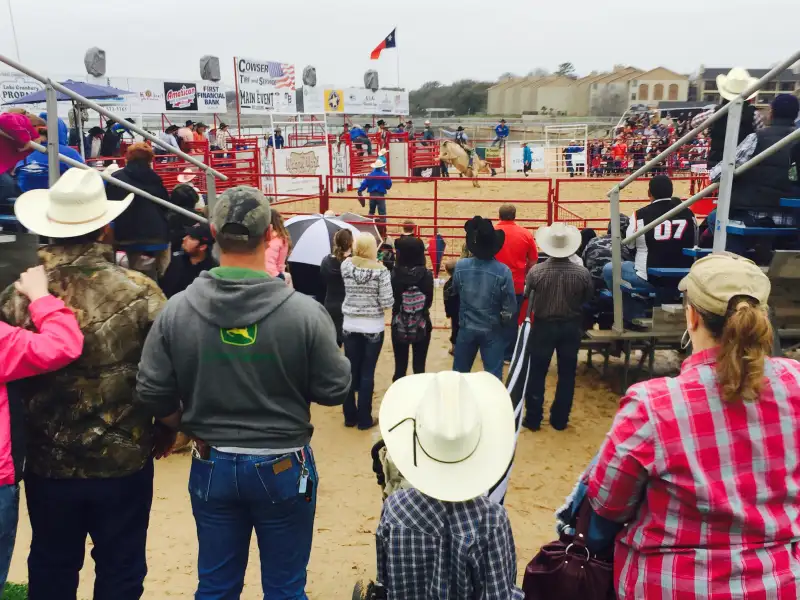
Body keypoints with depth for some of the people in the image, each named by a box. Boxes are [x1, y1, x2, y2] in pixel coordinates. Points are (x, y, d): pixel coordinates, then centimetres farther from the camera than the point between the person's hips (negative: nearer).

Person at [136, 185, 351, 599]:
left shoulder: (176, 310, -11)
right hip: (284, 467, -2)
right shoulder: (304, 312, -19)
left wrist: (197, 429, 12)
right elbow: (334, 390, -11)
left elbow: (152, 395, -6)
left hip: (211, 466, 3)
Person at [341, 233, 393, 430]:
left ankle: (350, 416, 21)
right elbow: (387, 303, -14)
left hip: (350, 326, 3)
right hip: (373, 328, -3)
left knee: (351, 370, 12)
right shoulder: (380, 270, -14)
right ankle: (364, 419, 13)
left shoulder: (346, 265, -5)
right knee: (367, 373, 4)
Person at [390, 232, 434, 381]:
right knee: (419, 367, 10)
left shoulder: (394, 273, -11)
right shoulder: (426, 274, -12)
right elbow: (429, 302, -3)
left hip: (399, 326, 1)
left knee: (400, 367, 10)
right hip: (421, 326, 0)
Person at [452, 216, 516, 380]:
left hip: (467, 328, 2)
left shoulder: (461, 266, -12)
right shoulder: (503, 271, -18)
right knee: (493, 376, 8)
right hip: (493, 331, -2)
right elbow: (510, 307, -12)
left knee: (459, 372, 17)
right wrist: (504, 322, 7)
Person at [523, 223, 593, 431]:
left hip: (543, 326, -1)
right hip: (571, 327, 1)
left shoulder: (536, 271, -17)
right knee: (567, 375, 13)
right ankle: (560, 420, 19)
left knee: (537, 373, 10)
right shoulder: (582, 272, -14)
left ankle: (533, 419, 16)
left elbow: (526, 296, -1)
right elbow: (588, 298, 3)